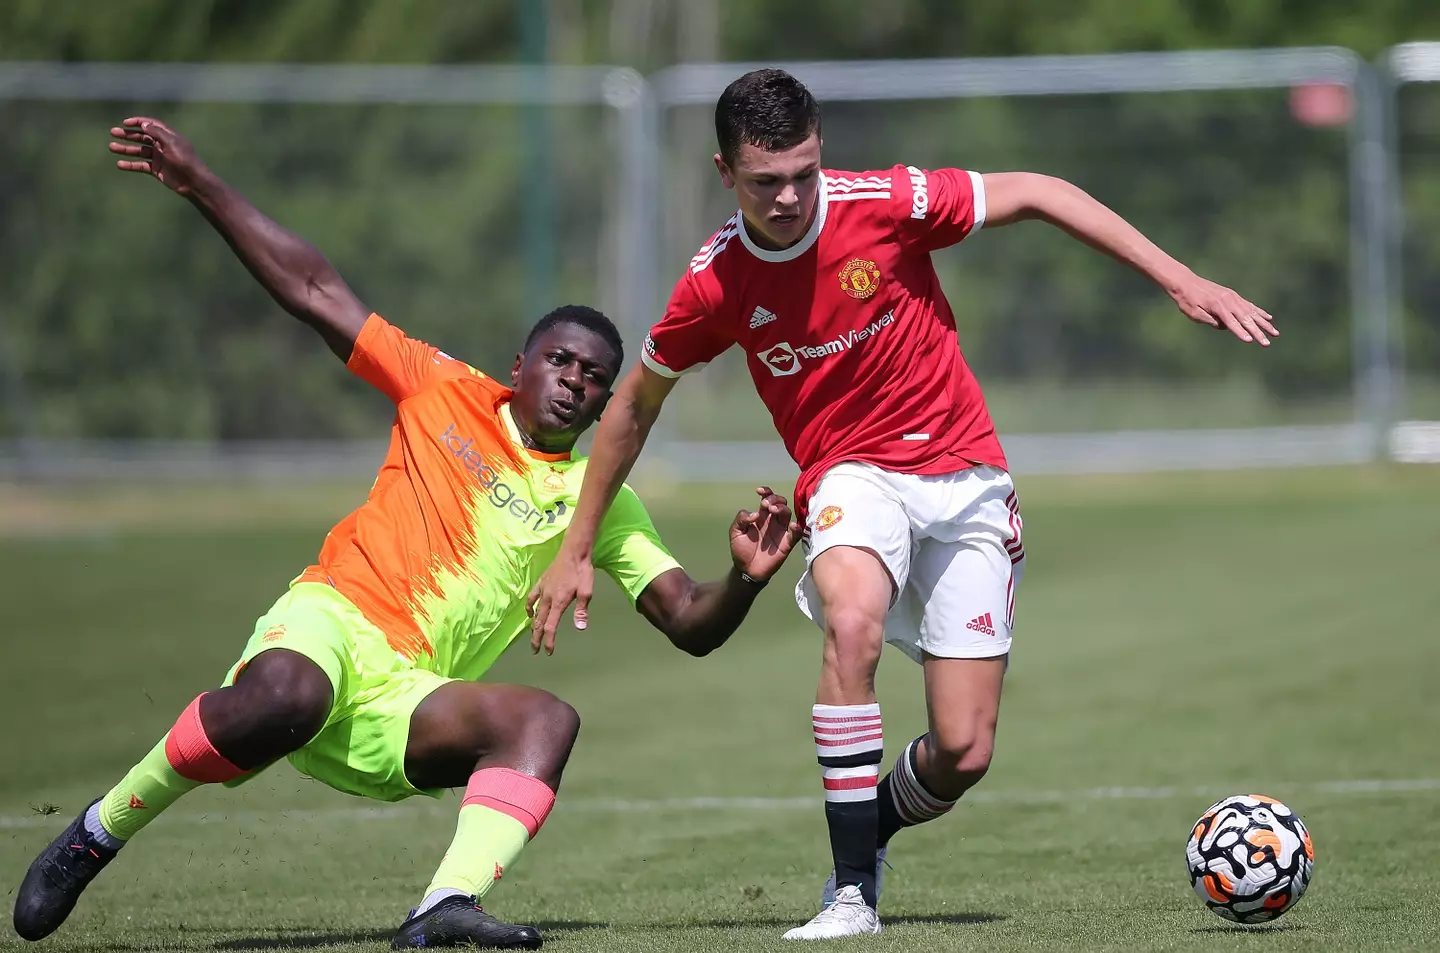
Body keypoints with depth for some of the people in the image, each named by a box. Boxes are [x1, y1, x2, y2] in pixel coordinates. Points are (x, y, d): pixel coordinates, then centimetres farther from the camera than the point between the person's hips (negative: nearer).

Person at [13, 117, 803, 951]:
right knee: (284, 697, -38)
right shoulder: (449, 395, 12)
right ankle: (97, 836, -17)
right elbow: (314, 291, 11)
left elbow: (691, 625, 11)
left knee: (547, 719, -27)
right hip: (332, 621, -3)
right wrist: (199, 183, 6)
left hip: (408, 706, 3)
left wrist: (745, 578, -12)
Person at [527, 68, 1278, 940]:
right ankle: (852, 892, -30)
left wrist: (1183, 281, -8)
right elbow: (636, 401, 7)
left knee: (964, 754, -6)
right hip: (850, 474, -1)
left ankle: (868, 828, 30)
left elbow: (1036, 196, -4)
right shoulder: (714, 285, -9)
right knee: (852, 624, -37)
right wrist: (579, 551, 10)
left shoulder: (885, 204, -14)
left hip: (963, 473, 1)